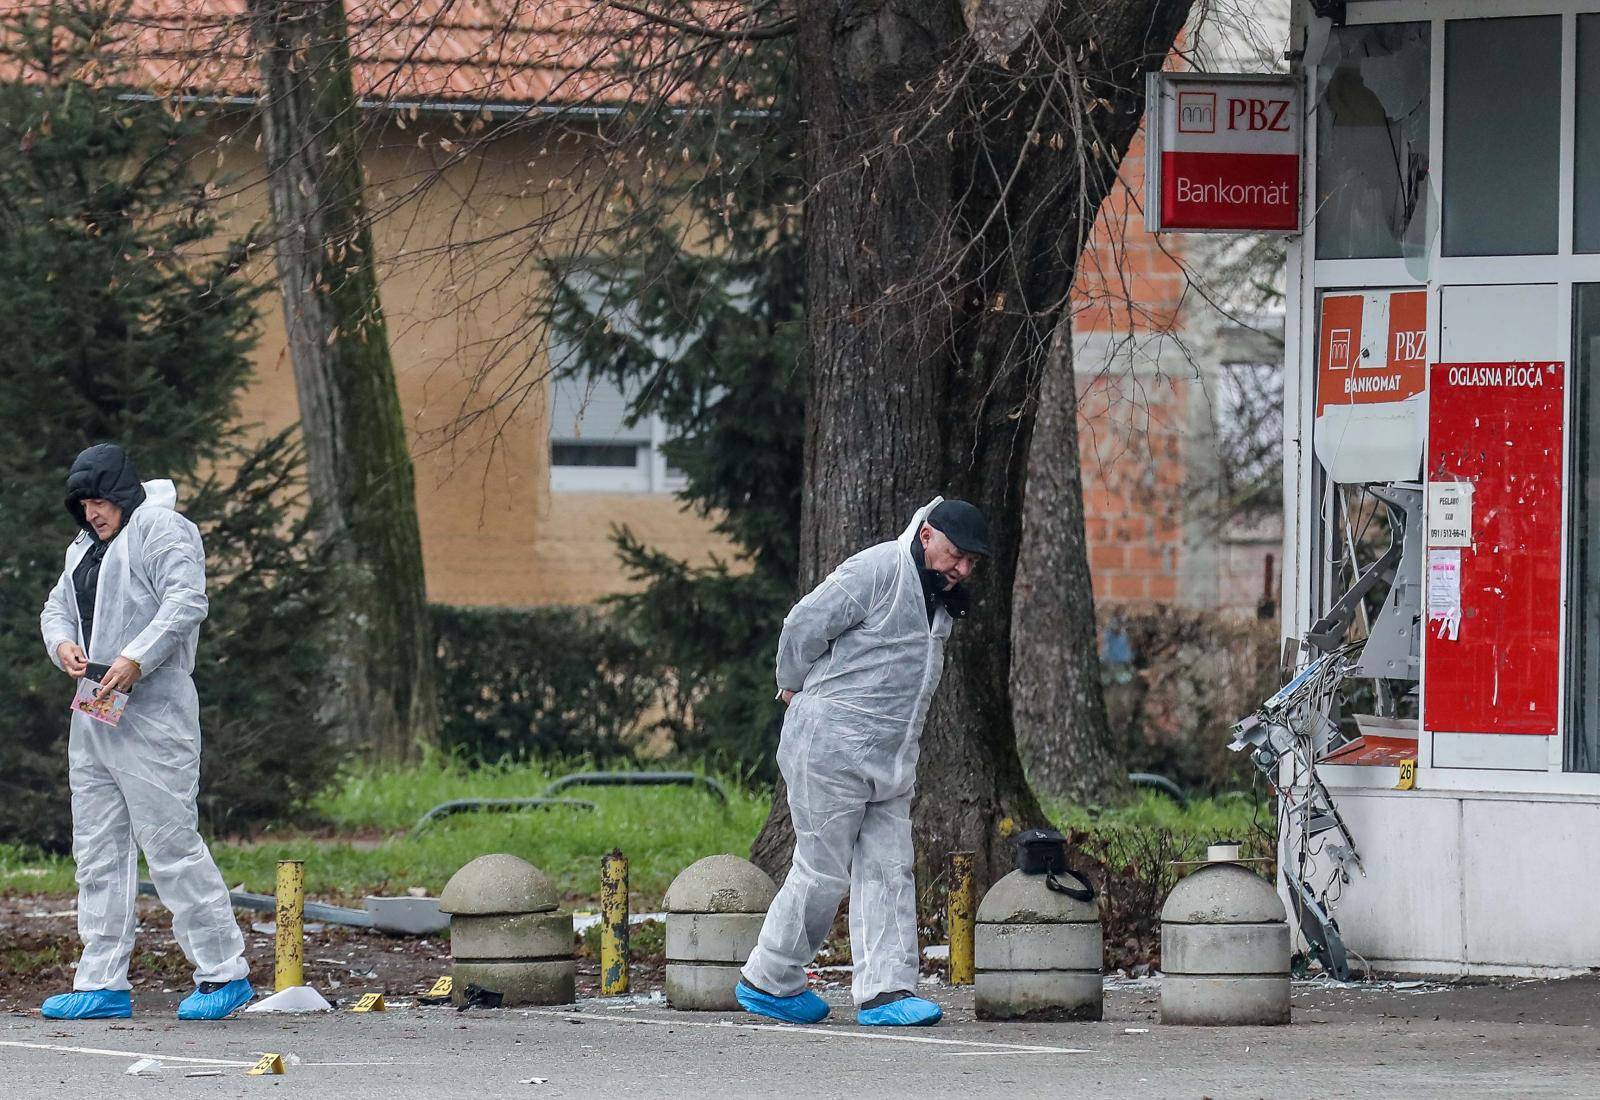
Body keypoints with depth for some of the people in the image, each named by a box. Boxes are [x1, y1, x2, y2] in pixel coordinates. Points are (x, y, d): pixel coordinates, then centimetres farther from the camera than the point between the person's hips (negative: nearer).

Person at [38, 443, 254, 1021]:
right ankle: (103, 984, 10)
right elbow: (57, 606, 24)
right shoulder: (85, 547, 23)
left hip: (151, 716, -9)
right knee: (97, 851, 7)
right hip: (93, 716, 9)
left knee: (171, 843, -10)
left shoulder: (160, 529, -5)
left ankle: (224, 973, -4)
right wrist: (62, 643, 0)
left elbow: (186, 600, -17)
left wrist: (136, 658, -25)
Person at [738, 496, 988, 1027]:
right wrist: (797, 686, 2)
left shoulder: (940, 598, 14)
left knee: (889, 870, 0)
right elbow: (804, 626, -14)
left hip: (891, 758, 8)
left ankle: (885, 991, -2)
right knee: (823, 872, -2)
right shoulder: (877, 570, -15)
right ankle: (766, 981, 12)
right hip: (830, 745, -8)